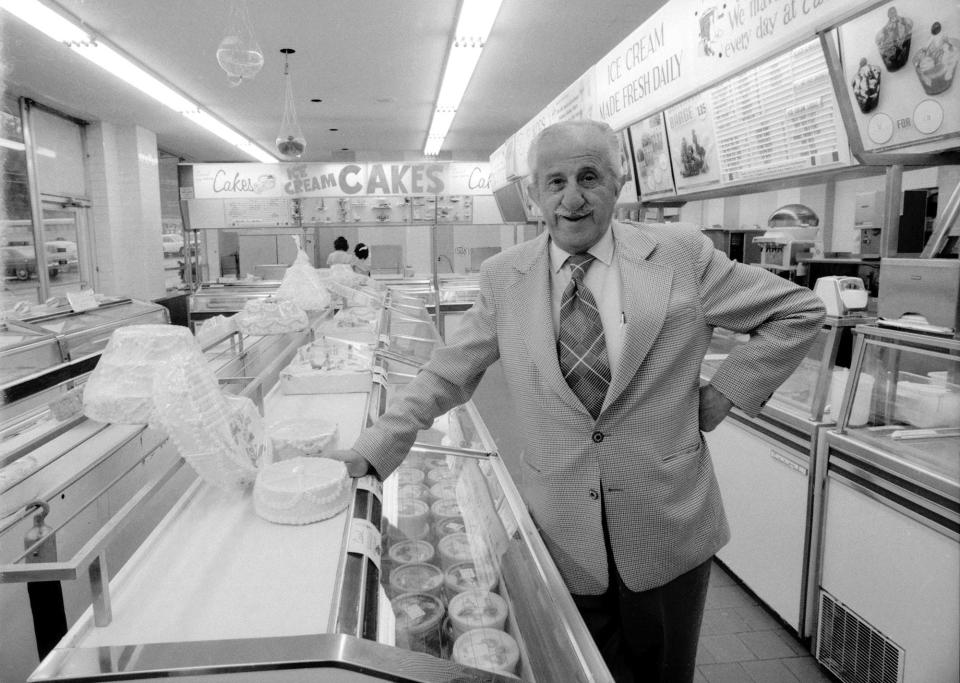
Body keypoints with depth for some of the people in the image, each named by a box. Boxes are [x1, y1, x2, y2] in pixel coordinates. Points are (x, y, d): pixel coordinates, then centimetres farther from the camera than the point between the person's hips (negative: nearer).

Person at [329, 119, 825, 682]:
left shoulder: (682, 255, -6)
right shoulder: (504, 277, -2)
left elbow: (800, 312, 2)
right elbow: (445, 379, 2)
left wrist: (724, 393, -5)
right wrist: (369, 454, -4)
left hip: (668, 528, 0)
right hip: (565, 533, 1)